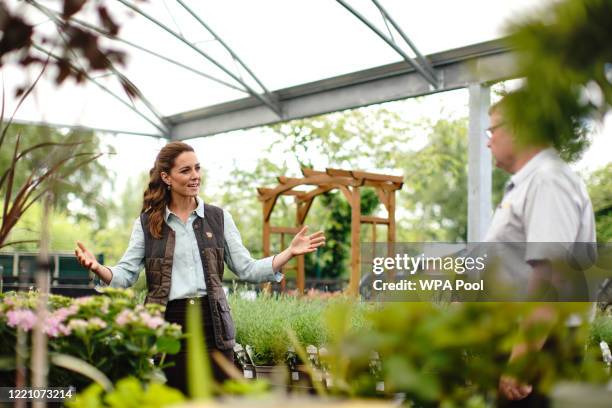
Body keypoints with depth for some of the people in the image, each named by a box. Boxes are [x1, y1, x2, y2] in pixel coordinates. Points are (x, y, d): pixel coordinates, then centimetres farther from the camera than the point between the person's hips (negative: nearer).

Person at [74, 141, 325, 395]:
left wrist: (289, 252, -4)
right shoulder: (147, 222, 5)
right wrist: (97, 268, -19)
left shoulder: (218, 218, 9)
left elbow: (246, 269, 7)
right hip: (167, 324, -1)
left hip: (212, 324, 1)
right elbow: (125, 275, 2)